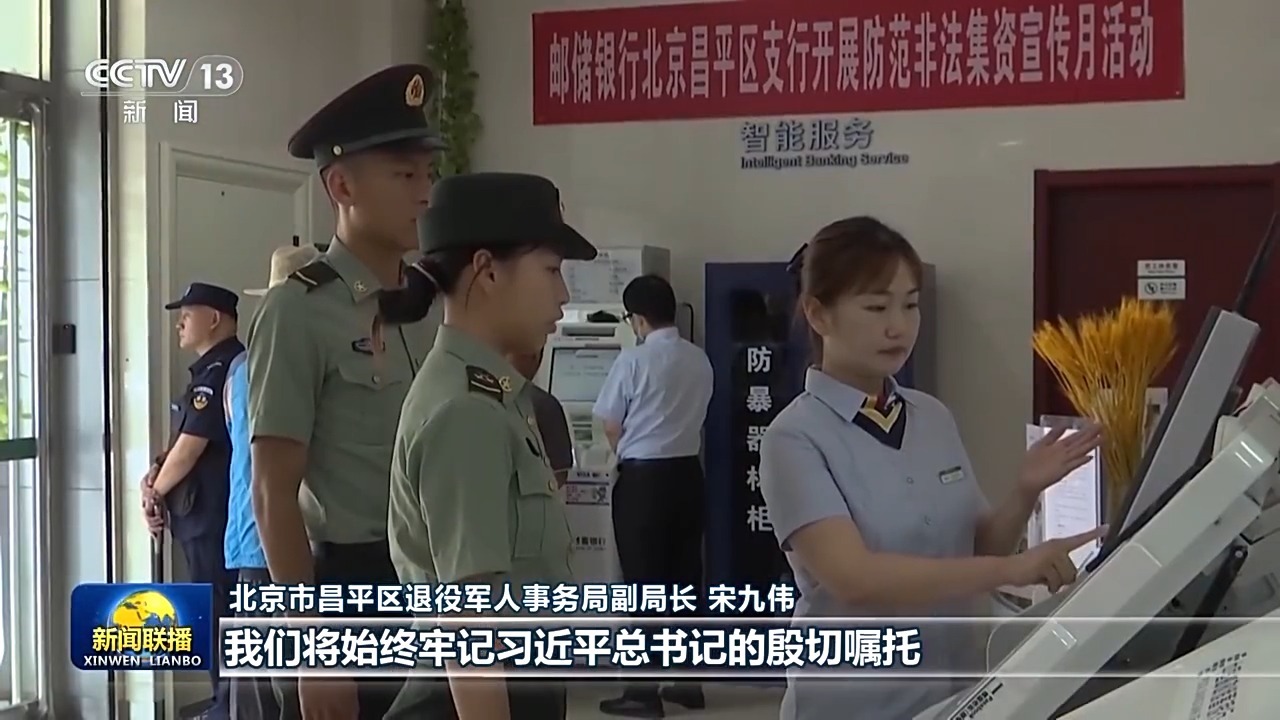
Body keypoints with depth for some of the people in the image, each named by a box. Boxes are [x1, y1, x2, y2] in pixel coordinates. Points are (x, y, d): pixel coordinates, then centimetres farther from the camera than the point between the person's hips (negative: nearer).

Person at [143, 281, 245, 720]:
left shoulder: (217, 372, -16)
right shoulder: (217, 368, 16)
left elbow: (190, 446, -16)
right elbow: (185, 441, 19)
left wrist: (157, 490, -1)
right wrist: (155, 475, 2)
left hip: (213, 514, -10)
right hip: (211, 512, 10)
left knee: (217, 612, -5)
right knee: (225, 610, 15)